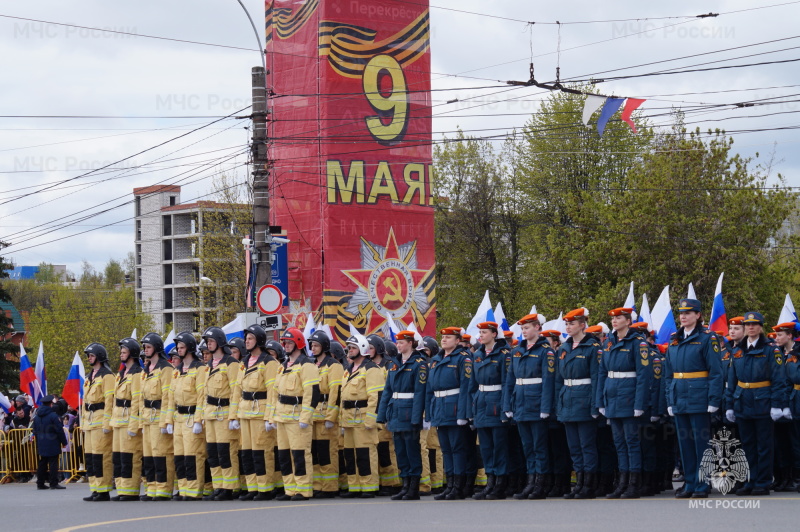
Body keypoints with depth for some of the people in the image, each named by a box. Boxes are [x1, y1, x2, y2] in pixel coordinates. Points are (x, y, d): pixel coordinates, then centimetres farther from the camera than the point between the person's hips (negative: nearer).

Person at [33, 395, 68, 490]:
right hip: (52, 444, -7)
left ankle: (40, 483, 14)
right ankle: (54, 483, -9)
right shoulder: (53, 415, -12)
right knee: (53, 464, -6)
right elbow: (59, 430, -12)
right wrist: (64, 442, -3)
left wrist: (38, 443, 24)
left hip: (41, 445, 7)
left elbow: (35, 432, 17)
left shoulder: (37, 417, 10)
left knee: (42, 464, 11)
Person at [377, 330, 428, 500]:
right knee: (400, 451, 9)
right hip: (395, 415, 7)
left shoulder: (419, 364, -7)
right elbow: (387, 391, 16)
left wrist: (416, 419, -19)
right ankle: (405, 485, 14)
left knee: (412, 450, -3)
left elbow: (419, 392, -13)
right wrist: (382, 415, 9)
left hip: (409, 414, -7)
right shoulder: (395, 365, 15)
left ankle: (414, 489, 1)